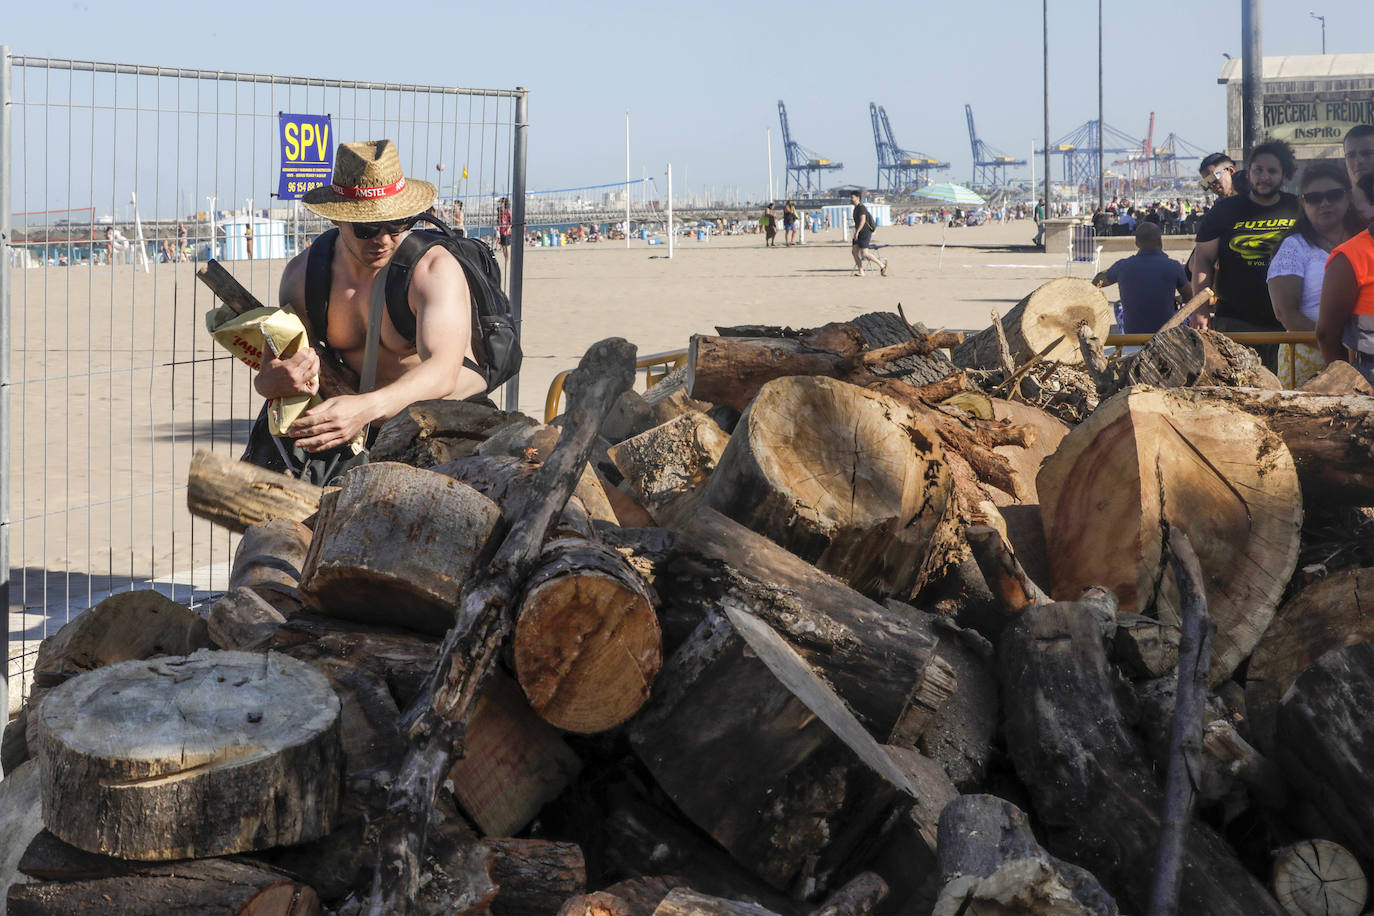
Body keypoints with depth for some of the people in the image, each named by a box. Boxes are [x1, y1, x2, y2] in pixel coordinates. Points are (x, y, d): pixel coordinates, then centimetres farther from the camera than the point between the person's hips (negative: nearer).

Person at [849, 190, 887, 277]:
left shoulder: (861, 207, -13)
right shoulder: (856, 208, 18)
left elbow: (863, 220, -24)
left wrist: (857, 232, -29)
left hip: (865, 234, -10)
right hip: (860, 235, 10)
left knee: (864, 254, -13)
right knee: (854, 251, 1)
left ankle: (882, 265, -1)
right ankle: (861, 272, 2)